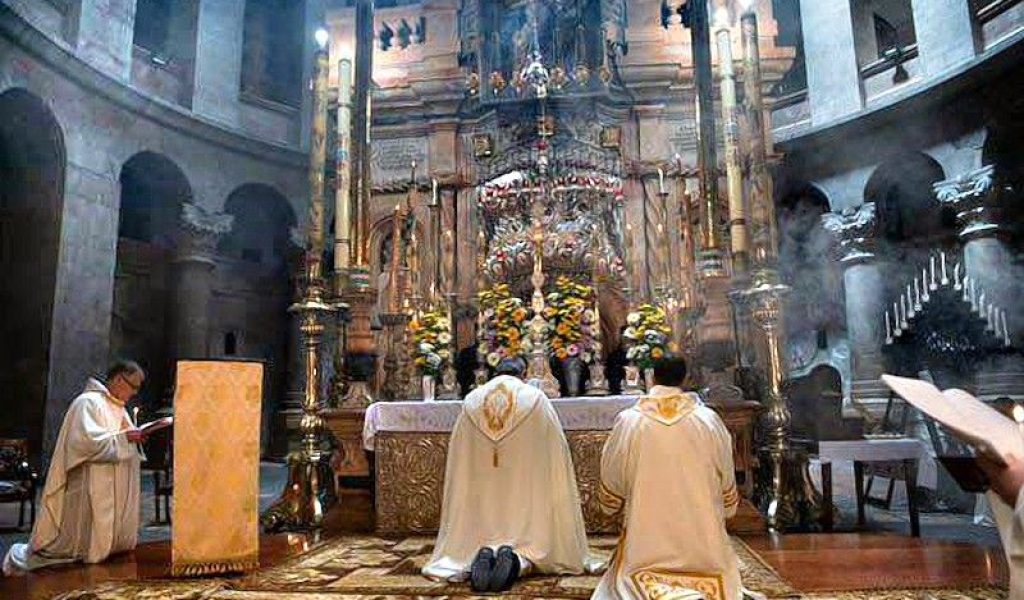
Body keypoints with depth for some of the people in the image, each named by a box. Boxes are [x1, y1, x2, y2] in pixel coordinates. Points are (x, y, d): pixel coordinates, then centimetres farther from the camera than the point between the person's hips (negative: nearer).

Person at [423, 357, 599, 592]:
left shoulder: (471, 401, 9)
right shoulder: (536, 398, 3)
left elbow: (458, 463, 11)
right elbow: (553, 455, 4)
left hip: (479, 494, 2)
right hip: (527, 491, -1)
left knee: (480, 534, 12)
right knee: (529, 536, 8)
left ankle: (481, 556, -19)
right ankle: (520, 559, -23)